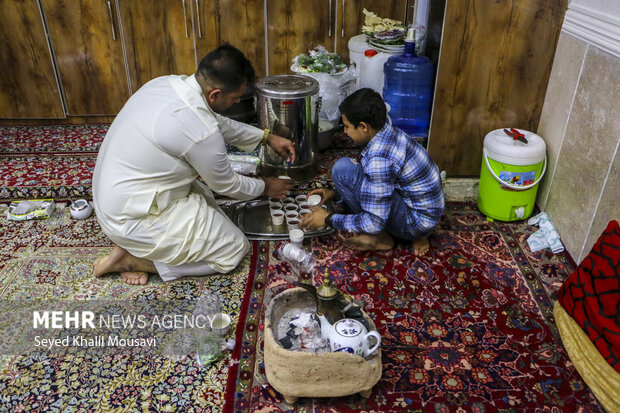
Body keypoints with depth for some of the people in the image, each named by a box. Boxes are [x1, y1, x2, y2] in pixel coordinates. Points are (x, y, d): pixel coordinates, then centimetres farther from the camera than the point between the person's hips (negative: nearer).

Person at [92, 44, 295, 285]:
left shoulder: (167, 83, -4)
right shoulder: (201, 131, -29)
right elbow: (227, 185, -11)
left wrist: (267, 137, 12)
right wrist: (265, 188, 8)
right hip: (133, 219, -9)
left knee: (205, 195, 24)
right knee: (234, 249, 0)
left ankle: (137, 247, 10)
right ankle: (133, 259, -1)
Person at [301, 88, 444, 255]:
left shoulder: (379, 159, -28)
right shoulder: (389, 132, 2)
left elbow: (375, 223, -24)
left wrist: (328, 219, -13)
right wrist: (334, 194, 9)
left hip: (417, 220, -9)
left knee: (343, 168, -18)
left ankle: (381, 239, -2)